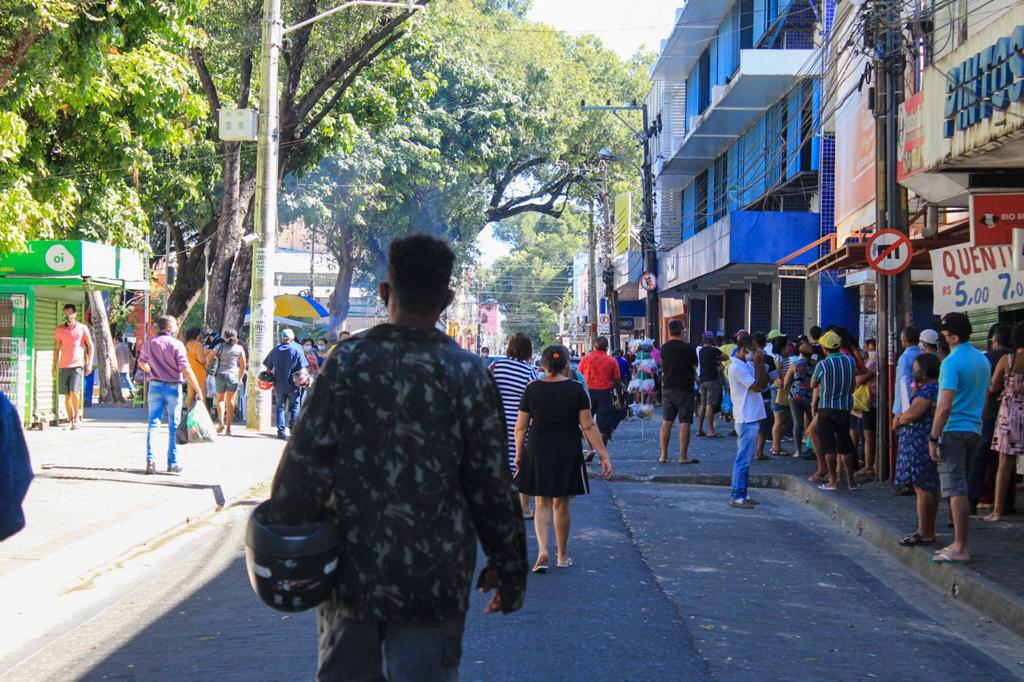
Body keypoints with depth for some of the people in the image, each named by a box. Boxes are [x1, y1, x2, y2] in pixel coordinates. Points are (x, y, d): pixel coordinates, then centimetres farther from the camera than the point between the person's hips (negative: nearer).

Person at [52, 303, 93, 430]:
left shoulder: (82, 328, 1)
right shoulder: (59, 330, 7)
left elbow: (90, 346, 5)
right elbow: (56, 349, 11)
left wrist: (90, 363, -4)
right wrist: (54, 367, 7)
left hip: (77, 365, -3)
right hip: (63, 366, 3)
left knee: (74, 392, -14)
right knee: (67, 395, 4)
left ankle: (77, 417, 3)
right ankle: (70, 420, 12)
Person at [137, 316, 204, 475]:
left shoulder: (149, 344, 4)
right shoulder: (176, 344, -11)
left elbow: (141, 363, 20)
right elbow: (186, 369, -16)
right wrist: (198, 390, -14)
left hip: (155, 386, 3)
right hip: (173, 387, -3)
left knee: (153, 424, 6)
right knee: (174, 426, 7)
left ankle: (150, 459, -8)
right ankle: (172, 463, 10)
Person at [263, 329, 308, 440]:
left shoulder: (275, 350, 4)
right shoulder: (297, 350, -4)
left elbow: (268, 368, 7)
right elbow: (302, 368, -7)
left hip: (279, 384, 2)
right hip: (293, 385, -2)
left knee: (280, 407, 8)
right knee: (295, 406, 11)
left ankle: (281, 432, 4)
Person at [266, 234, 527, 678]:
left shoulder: (349, 361, -6)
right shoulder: (467, 373, -7)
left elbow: (305, 462, -7)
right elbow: (491, 481, -4)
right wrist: (508, 568, 7)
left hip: (351, 570, 1)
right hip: (433, 576, -1)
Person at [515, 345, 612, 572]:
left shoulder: (532, 389, -3)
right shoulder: (576, 390, -6)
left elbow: (520, 427, 0)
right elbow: (588, 426, -8)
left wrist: (519, 454, 12)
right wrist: (603, 455, -4)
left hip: (537, 451, 0)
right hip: (567, 452, 0)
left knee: (542, 504, 8)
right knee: (561, 504, 11)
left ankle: (543, 550, -11)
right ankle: (562, 556, 22)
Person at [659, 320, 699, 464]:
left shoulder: (664, 348, 3)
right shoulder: (688, 348, -10)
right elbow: (694, 367, -1)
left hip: (667, 388, 5)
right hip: (684, 389, -5)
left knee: (666, 421, 9)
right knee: (684, 422, -2)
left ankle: (663, 455, 10)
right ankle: (683, 456, -4)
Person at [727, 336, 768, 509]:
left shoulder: (747, 365, 14)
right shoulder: (737, 367, -15)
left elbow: (764, 383, 10)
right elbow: (756, 386, -18)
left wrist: (760, 362, 2)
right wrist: (758, 363, -12)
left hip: (752, 418, 10)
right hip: (747, 419, -10)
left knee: (746, 459, 14)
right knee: (743, 459, -8)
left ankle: (742, 494, 20)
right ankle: (736, 497, -6)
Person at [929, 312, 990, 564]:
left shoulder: (952, 362, -16)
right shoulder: (982, 359, 12)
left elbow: (945, 406, -21)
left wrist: (933, 438, -17)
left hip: (953, 431, -8)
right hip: (974, 430, 8)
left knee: (956, 489, -6)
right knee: (961, 487, 16)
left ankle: (961, 548, -6)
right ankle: (961, 542, 19)